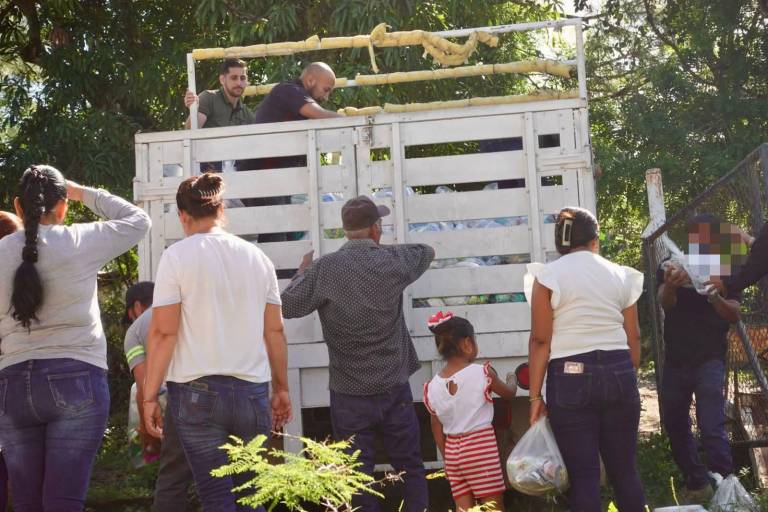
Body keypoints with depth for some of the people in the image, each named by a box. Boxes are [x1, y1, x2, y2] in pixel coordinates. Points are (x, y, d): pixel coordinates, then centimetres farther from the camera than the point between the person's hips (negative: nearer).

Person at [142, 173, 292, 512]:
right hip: (253, 390, 3)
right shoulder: (257, 257, 7)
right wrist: (281, 388, 18)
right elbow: (274, 331, 9)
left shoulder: (177, 256, -4)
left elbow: (164, 332, -8)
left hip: (196, 391, -3)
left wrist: (150, 396, -4)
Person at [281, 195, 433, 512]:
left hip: (349, 394, -1)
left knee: (358, 473, 6)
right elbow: (428, 252, 16)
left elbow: (287, 306, -3)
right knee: (410, 468, 13)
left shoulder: (324, 269, -11)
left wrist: (303, 272, 14)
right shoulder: (393, 262, -4)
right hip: (393, 388, 1)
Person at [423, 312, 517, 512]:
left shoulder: (432, 387, 3)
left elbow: (437, 430, 9)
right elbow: (509, 394, 9)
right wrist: (513, 381, 30)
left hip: (452, 449, 5)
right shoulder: (482, 373, -10)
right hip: (481, 445, -5)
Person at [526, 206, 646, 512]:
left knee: (583, 473, 1)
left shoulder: (547, 276, -2)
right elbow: (633, 337, 11)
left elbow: (541, 341, -6)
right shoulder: (620, 275, 9)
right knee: (624, 468, 12)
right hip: (619, 372, 3)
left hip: (570, 376, -3)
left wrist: (535, 395, -4)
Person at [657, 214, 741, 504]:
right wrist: (670, 287, -39)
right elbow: (665, 304, -14)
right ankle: (697, 484, 24)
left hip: (709, 361, -3)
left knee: (712, 429, -16)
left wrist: (715, 298, -36)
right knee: (674, 427, 9)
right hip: (675, 361, 3)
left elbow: (735, 315, -12)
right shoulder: (671, 268, 3)